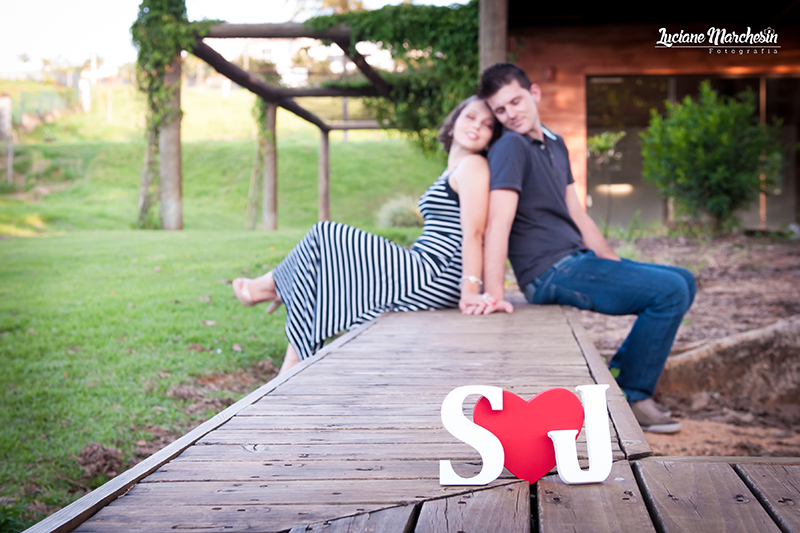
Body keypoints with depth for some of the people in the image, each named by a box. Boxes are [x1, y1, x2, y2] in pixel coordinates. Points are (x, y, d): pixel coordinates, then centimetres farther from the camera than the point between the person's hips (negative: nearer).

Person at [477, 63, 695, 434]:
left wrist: (617, 266, 17)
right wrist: (493, 295, -32)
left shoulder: (555, 145, 17)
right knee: (670, 292, -17)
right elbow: (497, 224, -23)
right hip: (550, 273, -9)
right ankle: (631, 398, -5)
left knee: (683, 282, 11)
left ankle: (618, 376, 11)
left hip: (578, 261, 9)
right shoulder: (511, 147, -12)